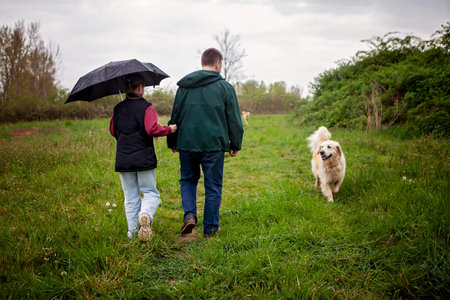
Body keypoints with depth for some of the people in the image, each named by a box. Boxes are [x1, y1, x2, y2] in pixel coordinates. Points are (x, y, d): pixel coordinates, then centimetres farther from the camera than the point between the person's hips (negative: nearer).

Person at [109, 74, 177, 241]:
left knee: (130, 196, 11)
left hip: (123, 159, 4)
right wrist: (169, 129, -3)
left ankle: (133, 231, 11)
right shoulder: (146, 107, -8)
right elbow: (152, 129, -18)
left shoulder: (118, 109, 8)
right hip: (143, 158, -4)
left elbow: (112, 130, 15)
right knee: (150, 192, 6)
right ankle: (146, 215, -23)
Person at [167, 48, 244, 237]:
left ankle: (190, 214, -3)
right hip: (214, 144, -2)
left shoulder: (184, 86, 7)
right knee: (213, 186, 8)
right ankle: (210, 228, 13)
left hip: (187, 143, 2)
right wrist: (235, 145, 11)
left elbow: (175, 116, 11)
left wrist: (172, 142, 20)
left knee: (187, 180, 18)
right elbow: (234, 120, 1)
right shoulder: (225, 88, 0)